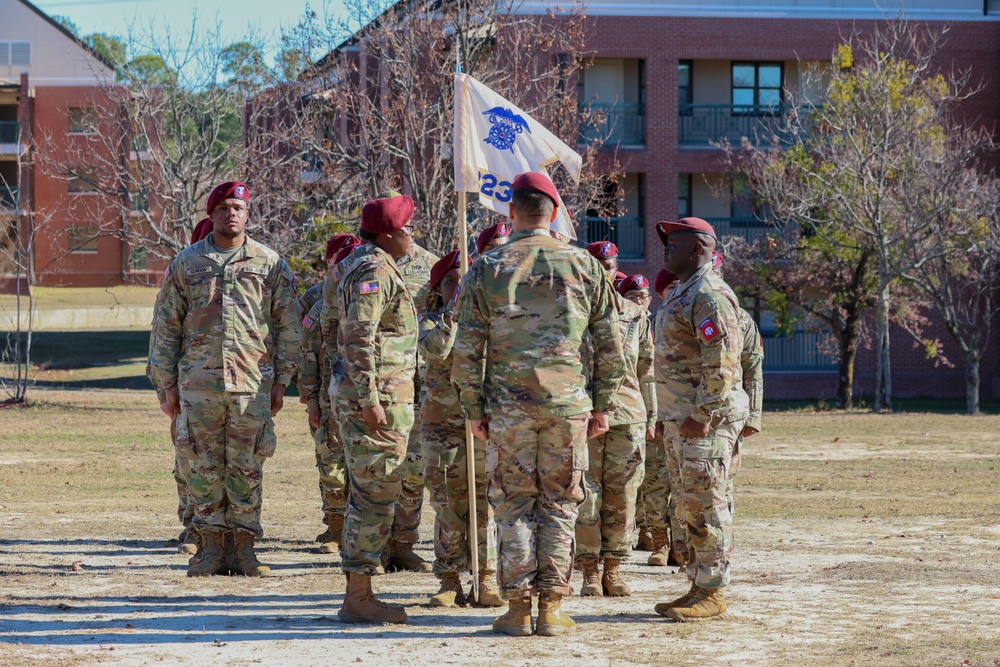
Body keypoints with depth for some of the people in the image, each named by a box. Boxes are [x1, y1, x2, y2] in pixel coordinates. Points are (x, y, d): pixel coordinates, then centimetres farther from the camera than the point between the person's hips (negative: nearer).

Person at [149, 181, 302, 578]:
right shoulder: (186, 264, 8)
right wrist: (168, 384, 5)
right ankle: (212, 548, 9)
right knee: (205, 467, 2)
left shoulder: (270, 264, 6)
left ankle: (244, 548, 9)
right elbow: (166, 327, 9)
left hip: (253, 381, -1)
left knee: (247, 467, 2)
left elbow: (289, 326, 8)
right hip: (199, 381, 1)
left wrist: (281, 380, 2)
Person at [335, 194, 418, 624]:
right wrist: (370, 400, -24)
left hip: (373, 402, 11)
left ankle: (357, 593, 19)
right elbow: (358, 338, -22)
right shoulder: (375, 271, -15)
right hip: (379, 401, -11)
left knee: (368, 497, 14)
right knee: (376, 497, -8)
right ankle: (359, 599, -6)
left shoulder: (369, 267, 18)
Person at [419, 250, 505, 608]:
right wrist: (452, 312, -19)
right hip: (441, 422, -1)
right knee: (448, 506, 0)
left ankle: (486, 580, 6)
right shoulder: (430, 320, 6)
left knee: (485, 504, -1)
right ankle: (449, 582, 7)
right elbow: (434, 351, -16)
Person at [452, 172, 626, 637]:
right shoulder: (584, 267, 3)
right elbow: (610, 346, 5)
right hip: (569, 405, 1)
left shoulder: (487, 269, -1)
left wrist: (474, 410, 6)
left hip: (509, 406, -1)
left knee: (514, 505, 6)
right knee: (559, 504, 8)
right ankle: (551, 607, 6)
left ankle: (518, 608, 4)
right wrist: (602, 404, 12)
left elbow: (467, 352, -2)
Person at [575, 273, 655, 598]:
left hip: (628, 413, 2)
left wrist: (651, 418, 14)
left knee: (621, 495, 2)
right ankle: (590, 572, 2)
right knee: (585, 493, -4)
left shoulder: (635, 316, 11)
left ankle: (613, 571, 9)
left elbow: (646, 370, 17)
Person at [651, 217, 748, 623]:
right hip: (679, 416, 11)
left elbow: (721, 363, -21)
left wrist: (702, 416, -23)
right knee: (689, 506, 12)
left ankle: (712, 594, -6)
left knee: (705, 505, -8)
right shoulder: (681, 293, 19)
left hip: (706, 418, -11)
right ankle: (700, 587, 18)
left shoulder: (710, 296, -15)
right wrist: (672, 417, 22)